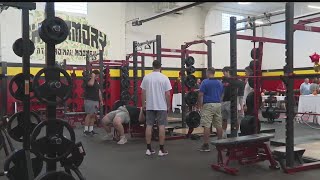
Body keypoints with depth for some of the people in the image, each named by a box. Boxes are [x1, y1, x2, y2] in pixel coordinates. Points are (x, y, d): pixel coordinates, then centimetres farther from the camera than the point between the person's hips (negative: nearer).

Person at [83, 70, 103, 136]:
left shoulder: (97, 82, 19)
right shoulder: (89, 80, -5)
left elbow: (99, 92, 21)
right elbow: (91, 84, -30)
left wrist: (101, 100, 16)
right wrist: (93, 77, -15)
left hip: (96, 101, 8)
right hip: (89, 100, -8)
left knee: (93, 115, 6)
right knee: (89, 115, -11)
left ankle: (91, 130, 11)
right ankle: (86, 130, -7)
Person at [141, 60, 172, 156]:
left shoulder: (146, 77, 0)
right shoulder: (164, 78, -7)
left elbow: (143, 92, 3)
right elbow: (167, 94, -8)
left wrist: (143, 104, 15)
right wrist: (168, 106, 4)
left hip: (150, 106, 3)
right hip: (161, 107, -3)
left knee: (149, 126, 7)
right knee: (161, 126, 1)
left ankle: (149, 149, 9)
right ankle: (161, 150, 3)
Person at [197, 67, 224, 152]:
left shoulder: (205, 82, -7)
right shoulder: (220, 83, 11)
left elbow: (200, 95, -10)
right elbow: (221, 94, 18)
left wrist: (199, 105, 0)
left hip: (208, 105, -6)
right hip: (218, 104, 6)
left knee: (206, 126, -5)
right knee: (219, 125, 10)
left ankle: (206, 145, -4)